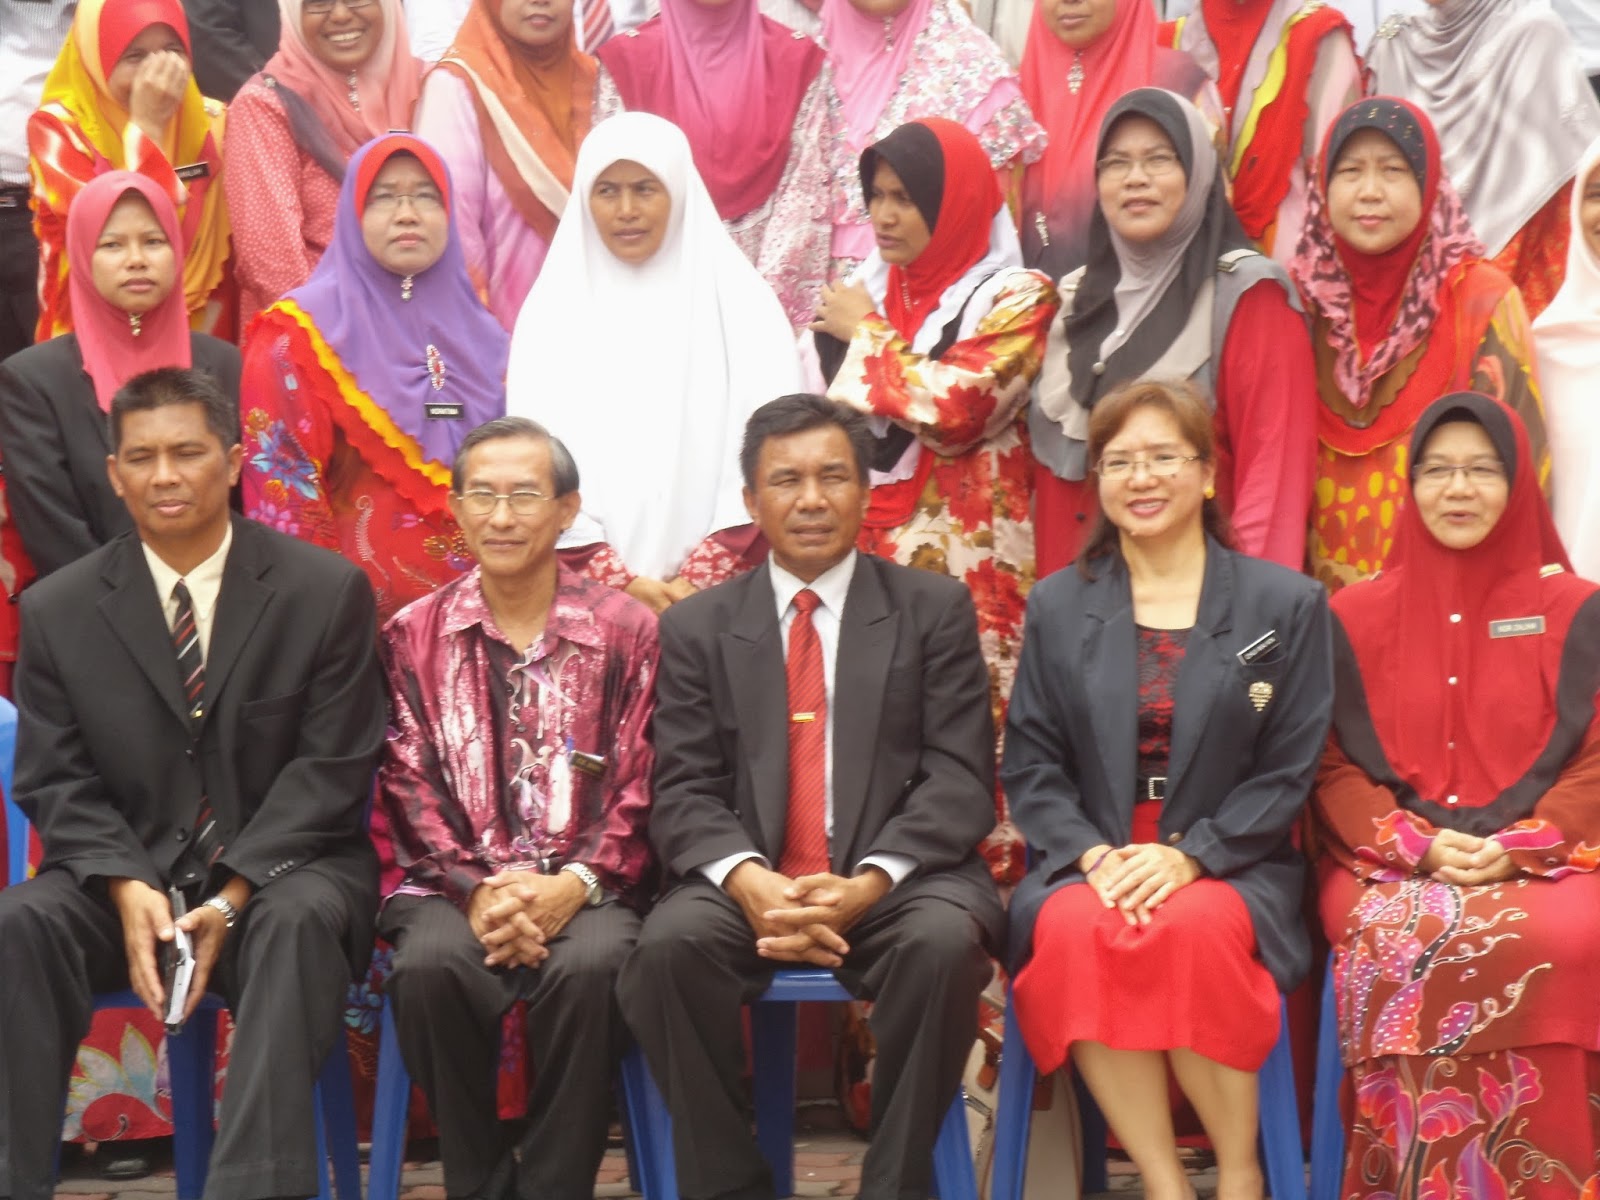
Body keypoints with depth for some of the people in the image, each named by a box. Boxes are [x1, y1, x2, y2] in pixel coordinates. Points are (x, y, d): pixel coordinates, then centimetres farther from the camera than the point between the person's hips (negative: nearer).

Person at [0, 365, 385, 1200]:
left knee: (299, 922, -36)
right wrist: (128, 887, -16)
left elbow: (332, 770, -6)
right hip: (128, 873, 2)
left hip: (283, 867, -2)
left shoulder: (328, 591, -2)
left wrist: (234, 895, -18)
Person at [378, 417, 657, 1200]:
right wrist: (476, 890, -14)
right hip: (452, 887, 1)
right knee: (432, 967, -32)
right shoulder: (413, 635, 9)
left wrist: (574, 886, -16)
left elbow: (640, 788, 1)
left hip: (585, 889, -1)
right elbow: (409, 788, 2)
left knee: (589, 967, -34)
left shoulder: (628, 630, 6)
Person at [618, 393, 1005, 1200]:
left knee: (944, 942, -34)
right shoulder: (697, 628, 12)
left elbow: (959, 779, -1)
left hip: (896, 882, -1)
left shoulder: (935, 610, 8)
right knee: (670, 944, -30)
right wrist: (749, 881, -18)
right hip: (748, 885, 1)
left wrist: (868, 883, -18)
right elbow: (684, 792, 4)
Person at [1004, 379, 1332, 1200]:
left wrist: (1190, 856, -14)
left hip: (1227, 870, -1)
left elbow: (1287, 772, 2)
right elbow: (1030, 766, 9)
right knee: (1076, 930, -34)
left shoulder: (1287, 605, 8)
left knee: (1195, 926, -36)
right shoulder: (1057, 607, 15)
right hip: (1088, 864, 2)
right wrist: (1093, 855, -11)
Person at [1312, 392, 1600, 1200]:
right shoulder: (1355, 618, 11)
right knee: (1402, 941, -35)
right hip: (1391, 857, 0)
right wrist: (1418, 845, -11)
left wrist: (1515, 848, -13)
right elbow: (1334, 767, 7)